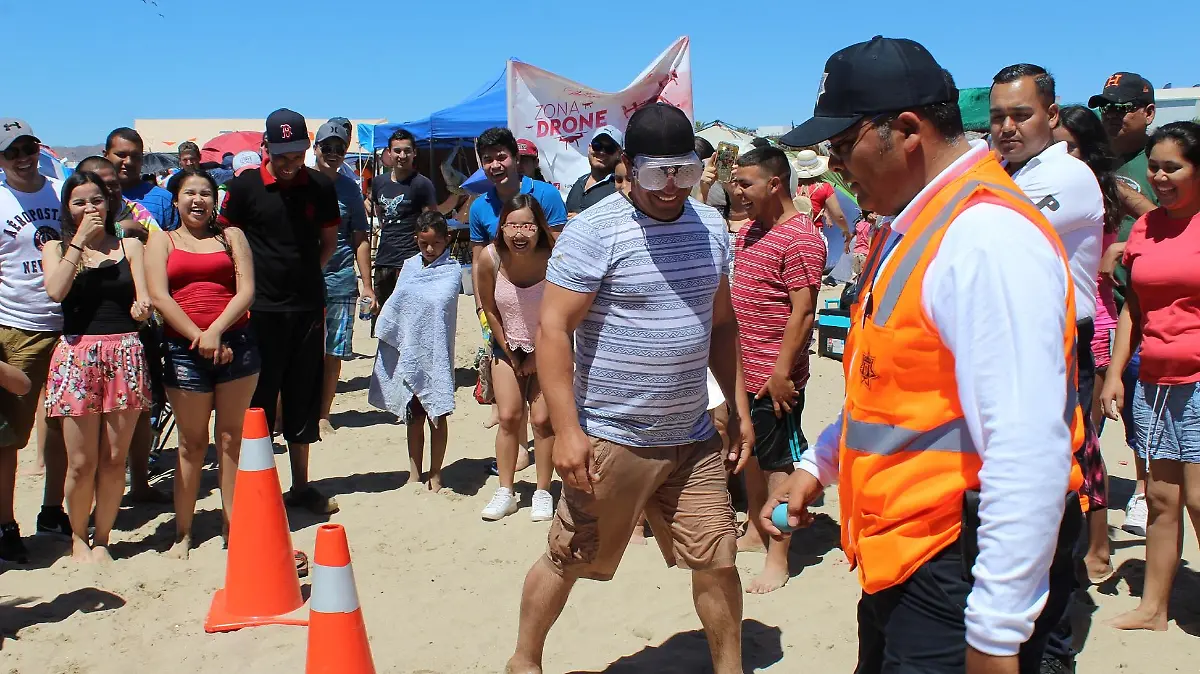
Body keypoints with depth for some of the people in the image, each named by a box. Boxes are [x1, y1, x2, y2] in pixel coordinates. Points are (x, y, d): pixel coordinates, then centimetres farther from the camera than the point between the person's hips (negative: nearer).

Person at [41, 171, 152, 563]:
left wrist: (143, 307, -21)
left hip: (125, 354, 1)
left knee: (114, 459, 4)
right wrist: (80, 240, -5)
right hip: (77, 354, -1)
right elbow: (56, 291, -10)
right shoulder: (57, 249, 11)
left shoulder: (129, 246, 13)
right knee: (82, 463, -1)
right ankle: (78, 537, 19)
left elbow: (143, 299, 3)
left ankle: (102, 539, 18)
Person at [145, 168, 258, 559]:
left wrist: (216, 330, -13)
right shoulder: (162, 243, 11)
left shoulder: (232, 236, 12)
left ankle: (232, 526, 11)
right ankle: (183, 533, 14)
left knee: (231, 438, 4)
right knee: (192, 443, 5)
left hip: (236, 343, 1)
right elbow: (159, 297, -2)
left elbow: (246, 290, 1)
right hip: (184, 350, 0)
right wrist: (200, 337, -12)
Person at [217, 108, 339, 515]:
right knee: (258, 400, 3)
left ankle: (300, 486, 22)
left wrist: (307, 273, 6)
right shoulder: (245, 186, -5)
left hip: (307, 306, 3)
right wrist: (248, 281, -1)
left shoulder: (320, 187, 3)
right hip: (261, 308, -3)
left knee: (303, 398, 11)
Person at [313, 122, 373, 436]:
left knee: (333, 352, 5)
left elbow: (360, 239, 10)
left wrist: (366, 285, 4)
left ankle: (323, 414, 17)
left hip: (340, 280, 1)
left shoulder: (350, 189, 8)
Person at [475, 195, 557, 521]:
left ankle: (543, 492, 9)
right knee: (508, 417, 0)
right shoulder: (491, 258, -20)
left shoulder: (553, 259, -27)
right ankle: (505, 492, 10)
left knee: (542, 419, -4)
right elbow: (489, 308, -5)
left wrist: (537, 358, -9)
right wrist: (510, 353, -1)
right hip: (508, 346, 2)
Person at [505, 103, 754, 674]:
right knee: (567, 560, 9)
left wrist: (739, 408, 14)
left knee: (717, 561, 8)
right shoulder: (595, 231, -13)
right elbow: (553, 329, -16)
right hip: (611, 439, -5)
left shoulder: (711, 227, 7)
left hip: (693, 438, 5)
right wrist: (566, 430, -21)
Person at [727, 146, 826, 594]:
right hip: (743, 370, 9)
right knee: (751, 453, 19)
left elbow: (802, 312, -21)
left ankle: (778, 560, 10)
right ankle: (754, 532, 35)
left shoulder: (800, 238, -17)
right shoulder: (748, 231, 11)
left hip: (775, 377, -9)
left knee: (779, 463, 1)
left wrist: (782, 373, -22)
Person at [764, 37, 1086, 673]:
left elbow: (1028, 453, -27)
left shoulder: (988, 239, -23)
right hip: (899, 558, 9)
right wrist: (817, 464, 23)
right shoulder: (911, 228, 10)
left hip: (959, 572, -9)